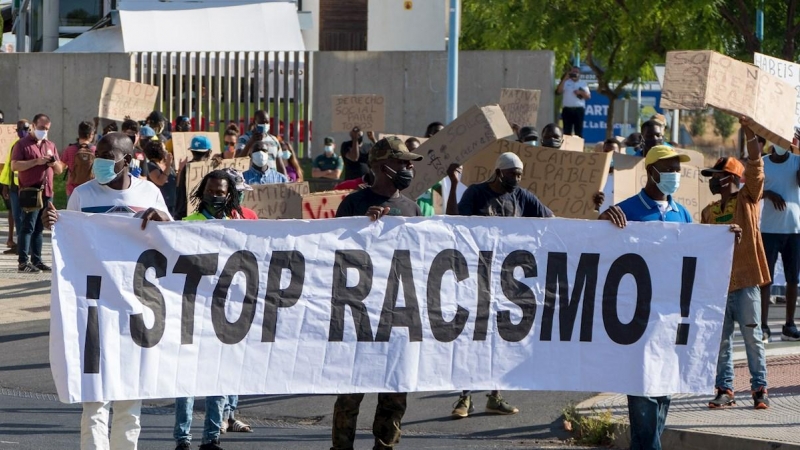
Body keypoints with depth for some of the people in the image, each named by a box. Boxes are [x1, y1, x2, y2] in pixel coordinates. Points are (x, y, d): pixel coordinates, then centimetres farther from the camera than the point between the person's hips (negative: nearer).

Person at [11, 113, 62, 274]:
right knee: (27, 227, -9)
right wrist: (36, 161, -18)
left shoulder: (50, 146, 19)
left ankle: (37, 260, 10)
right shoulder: (22, 144, 0)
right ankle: (23, 262, -11)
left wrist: (54, 162, -4)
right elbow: (14, 166, -12)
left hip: (47, 192, 6)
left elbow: (59, 170, 19)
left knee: (39, 228, 7)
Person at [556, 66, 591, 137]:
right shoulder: (566, 82, 9)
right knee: (567, 131, -1)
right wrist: (564, 80, -9)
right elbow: (558, 91, -7)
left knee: (578, 131, -1)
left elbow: (588, 96, 6)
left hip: (579, 109, 0)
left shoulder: (583, 83, 11)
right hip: (567, 109, 0)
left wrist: (580, 92, -11)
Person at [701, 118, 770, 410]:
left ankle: (760, 389, 4)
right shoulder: (709, 212, 12)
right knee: (721, 340, 6)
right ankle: (724, 389, 11)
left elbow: (755, 166, -12)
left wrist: (748, 132, -21)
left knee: (752, 337, -1)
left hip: (745, 282, -4)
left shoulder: (748, 200, 0)